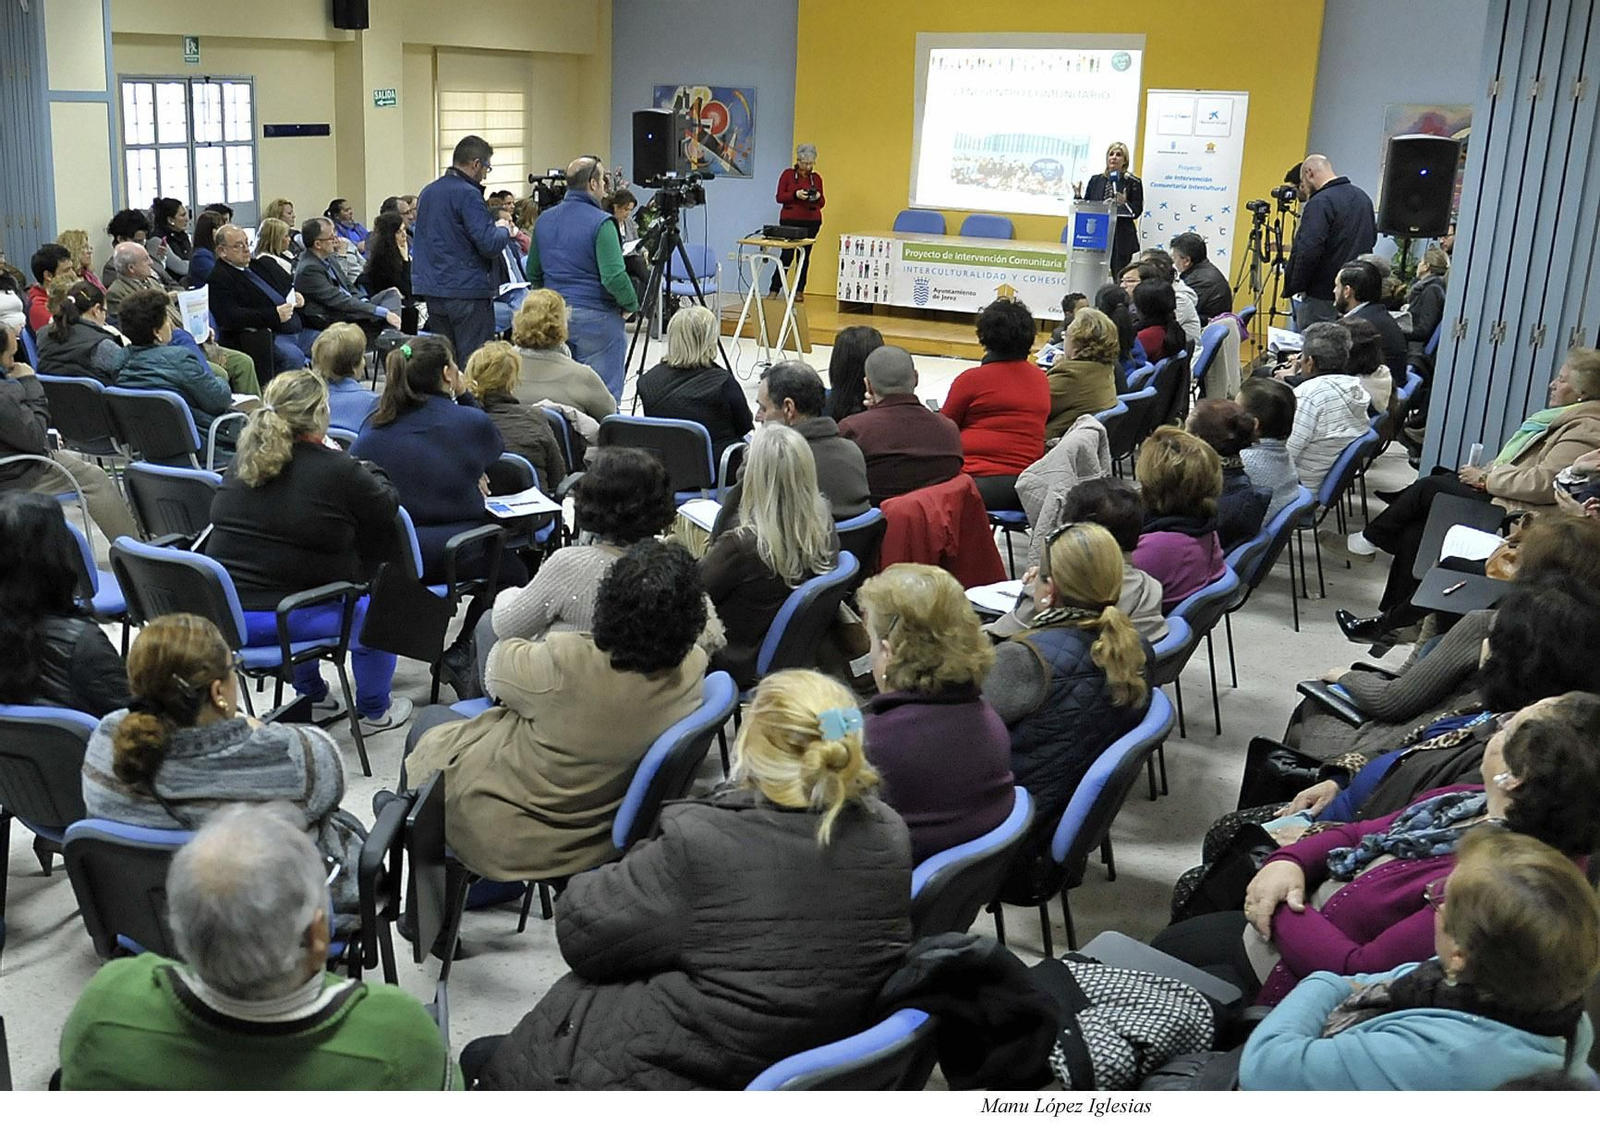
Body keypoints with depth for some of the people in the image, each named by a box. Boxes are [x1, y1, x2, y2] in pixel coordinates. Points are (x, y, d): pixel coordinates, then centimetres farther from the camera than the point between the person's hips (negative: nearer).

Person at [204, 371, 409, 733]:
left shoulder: (242, 462, 5)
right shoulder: (336, 471, -15)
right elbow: (387, 506, 0)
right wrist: (356, 468, 19)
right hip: (280, 618, -7)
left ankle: (311, 696, 47)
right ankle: (374, 711, 32)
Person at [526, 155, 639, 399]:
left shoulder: (544, 220, 8)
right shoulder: (600, 222, -15)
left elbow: (533, 274, 16)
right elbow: (614, 277, -22)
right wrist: (631, 304, -6)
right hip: (596, 318, -7)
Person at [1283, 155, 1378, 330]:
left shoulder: (1320, 203, -16)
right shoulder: (1363, 198, 13)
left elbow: (1308, 251, -25)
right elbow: (1372, 237, 26)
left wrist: (1293, 286, -14)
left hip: (1322, 297, -9)